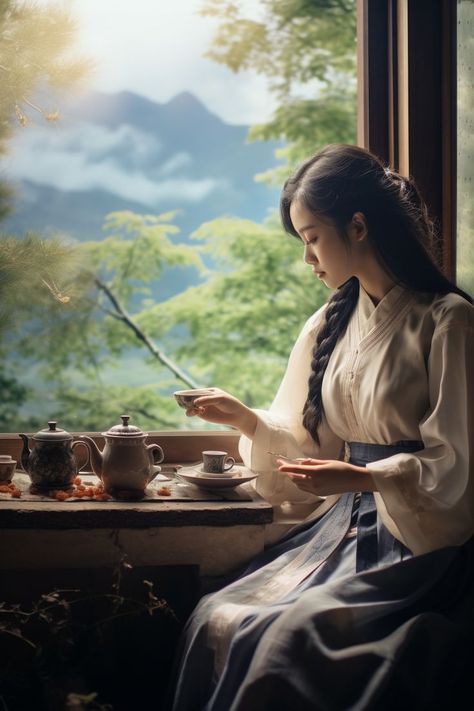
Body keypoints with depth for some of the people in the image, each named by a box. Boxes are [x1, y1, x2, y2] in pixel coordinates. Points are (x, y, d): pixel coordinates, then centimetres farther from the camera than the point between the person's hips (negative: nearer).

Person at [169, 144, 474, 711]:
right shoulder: (330, 325, 14)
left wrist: (361, 477, -21)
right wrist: (247, 420, 1)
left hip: (420, 544, -6)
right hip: (343, 525, 6)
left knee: (290, 639, -27)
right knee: (217, 621, -16)